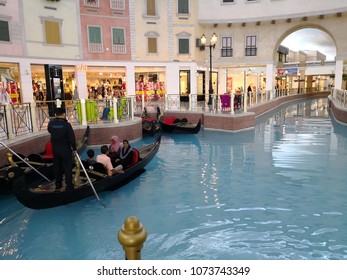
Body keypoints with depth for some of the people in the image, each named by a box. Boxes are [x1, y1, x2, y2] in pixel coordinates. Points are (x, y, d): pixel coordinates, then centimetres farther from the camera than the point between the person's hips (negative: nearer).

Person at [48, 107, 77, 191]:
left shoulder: (51, 123, -3)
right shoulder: (66, 124, -17)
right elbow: (72, 137, -15)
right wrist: (74, 148, -5)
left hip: (55, 148, 5)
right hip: (65, 148, -5)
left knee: (57, 166, 15)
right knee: (67, 166, 3)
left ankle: (58, 184, 23)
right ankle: (69, 185, 4)